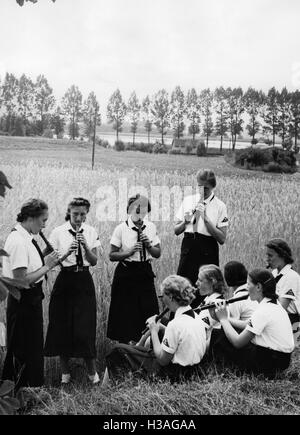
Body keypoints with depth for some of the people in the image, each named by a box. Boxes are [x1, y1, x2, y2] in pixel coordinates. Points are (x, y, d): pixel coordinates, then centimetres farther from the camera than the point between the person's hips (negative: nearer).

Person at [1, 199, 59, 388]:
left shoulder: (27, 237, 4)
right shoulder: (18, 241, -23)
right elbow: (21, 280, -26)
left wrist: (47, 262, -1)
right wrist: (46, 266, -18)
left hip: (32, 299, 9)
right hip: (23, 301, -9)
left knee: (34, 344, 22)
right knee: (22, 349, 5)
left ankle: (34, 383, 38)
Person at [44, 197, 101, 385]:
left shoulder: (91, 232, 2)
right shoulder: (58, 232, -4)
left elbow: (94, 261, 0)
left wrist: (85, 246, -17)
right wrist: (67, 253, -21)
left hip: (84, 281, 1)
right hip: (65, 281, -1)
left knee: (86, 326, 0)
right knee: (63, 325, 4)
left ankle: (92, 370, 16)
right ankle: (65, 371, 21)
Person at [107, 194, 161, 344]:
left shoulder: (151, 227, 4)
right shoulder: (121, 229, -7)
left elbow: (158, 254, 7)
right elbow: (112, 255, -6)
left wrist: (148, 245, -11)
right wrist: (130, 252, -19)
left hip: (145, 274, 3)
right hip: (126, 274, -3)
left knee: (148, 310, 6)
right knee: (126, 314, 3)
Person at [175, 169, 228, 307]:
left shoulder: (219, 206, -1)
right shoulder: (188, 200, 10)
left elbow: (222, 239, -8)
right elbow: (176, 231, 13)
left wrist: (205, 218, -14)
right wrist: (185, 221, -8)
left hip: (208, 250, -3)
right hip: (188, 247, 3)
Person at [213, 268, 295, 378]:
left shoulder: (263, 311, -20)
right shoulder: (276, 305, 8)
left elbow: (237, 342, -18)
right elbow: (249, 326, 10)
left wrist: (223, 319, -7)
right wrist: (227, 319, 2)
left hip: (271, 362, -9)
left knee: (219, 345, -1)